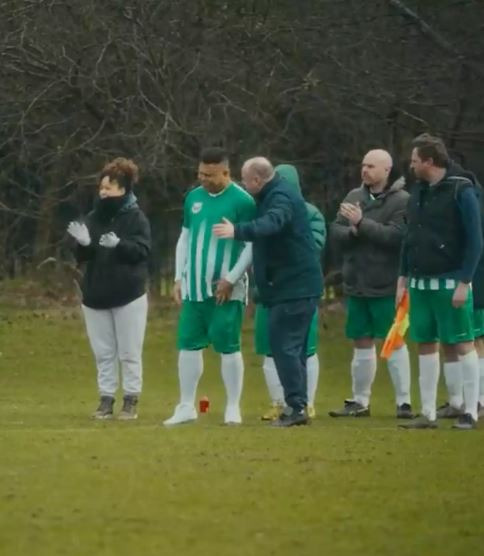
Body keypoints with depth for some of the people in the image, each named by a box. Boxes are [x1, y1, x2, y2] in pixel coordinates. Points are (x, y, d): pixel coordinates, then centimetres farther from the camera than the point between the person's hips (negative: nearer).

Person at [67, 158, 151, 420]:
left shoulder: (136, 218, -5)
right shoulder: (94, 217, 7)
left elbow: (142, 251, -15)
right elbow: (82, 256, 7)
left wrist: (119, 245, -32)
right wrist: (84, 243, -15)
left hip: (128, 295, -4)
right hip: (96, 294, 4)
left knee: (129, 352, 1)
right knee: (103, 352, 8)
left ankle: (131, 401, 9)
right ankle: (106, 400, 14)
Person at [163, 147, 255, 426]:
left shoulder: (242, 201, -9)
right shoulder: (194, 197, 9)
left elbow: (252, 246, -9)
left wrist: (231, 280, -15)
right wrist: (179, 278, 11)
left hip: (225, 290, -6)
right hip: (193, 288, 6)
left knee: (229, 347, -3)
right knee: (189, 345, 5)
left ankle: (233, 408, 6)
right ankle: (186, 407, 13)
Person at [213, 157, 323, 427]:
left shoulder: (281, 197, -17)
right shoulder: (276, 194, 17)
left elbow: (271, 224, -38)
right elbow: (267, 224, 26)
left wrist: (238, 231, -51)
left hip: (294, 286, -11)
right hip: (296, 285, 11)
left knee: (284, 345, -11)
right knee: (293, 346, 13)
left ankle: (296, 406, -12)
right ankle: (299, 407, 17)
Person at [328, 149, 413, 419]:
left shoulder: (401, 200, -9)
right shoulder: (354, 196, 10)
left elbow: (396, 236, -21)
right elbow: (336, 232, 5)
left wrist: (362, 223, -22)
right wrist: (353, 232, -15)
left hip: (386, 285, -6)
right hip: (356, 283, 6)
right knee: (362, 342, 12)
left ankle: (404, 402, 1)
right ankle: (360, 401, 20)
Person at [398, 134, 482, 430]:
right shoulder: (418, 192, 11)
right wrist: (403, 277, 14)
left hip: (451, 283, -7)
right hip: (421, 283, 7)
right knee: (426, 345, 7)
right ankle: (428, 413, 12)